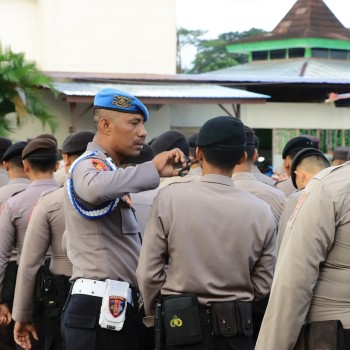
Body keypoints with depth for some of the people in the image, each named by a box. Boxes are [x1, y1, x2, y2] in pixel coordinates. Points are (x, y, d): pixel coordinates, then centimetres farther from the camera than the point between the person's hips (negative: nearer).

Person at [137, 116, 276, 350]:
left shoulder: (170, 197, -10)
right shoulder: (261, 211, -5)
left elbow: (149, 272, -6)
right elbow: (263, 285, 0)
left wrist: (153, 315, 11)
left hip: (181, 323, -1)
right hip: (236, 328, 2)